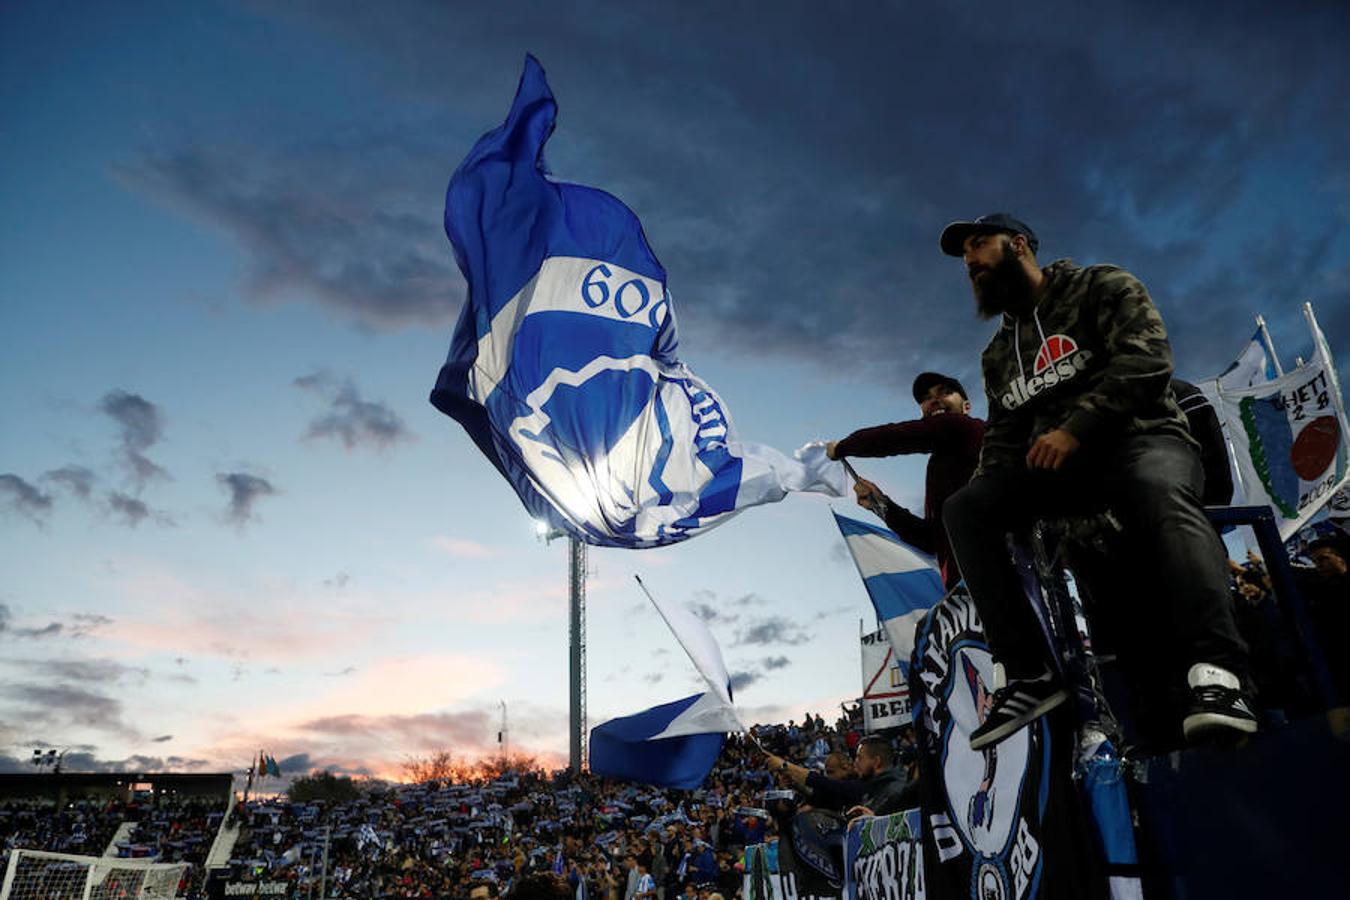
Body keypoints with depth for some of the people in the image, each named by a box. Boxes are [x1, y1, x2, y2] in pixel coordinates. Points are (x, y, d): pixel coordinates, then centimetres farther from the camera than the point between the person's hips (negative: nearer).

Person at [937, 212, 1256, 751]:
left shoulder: (1102, 288, 6)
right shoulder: (997, 354, 24)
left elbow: (1145, 360, -11)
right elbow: (1003, 436, 22)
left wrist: (1076, 428, -22)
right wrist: (989, 483, 1)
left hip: (1141, 438, -5)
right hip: (1052, 465, 5)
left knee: (1161, 494, -40)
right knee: (963, 510, -21)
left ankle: (1215, 674, -51)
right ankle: (1026, 672, -24)